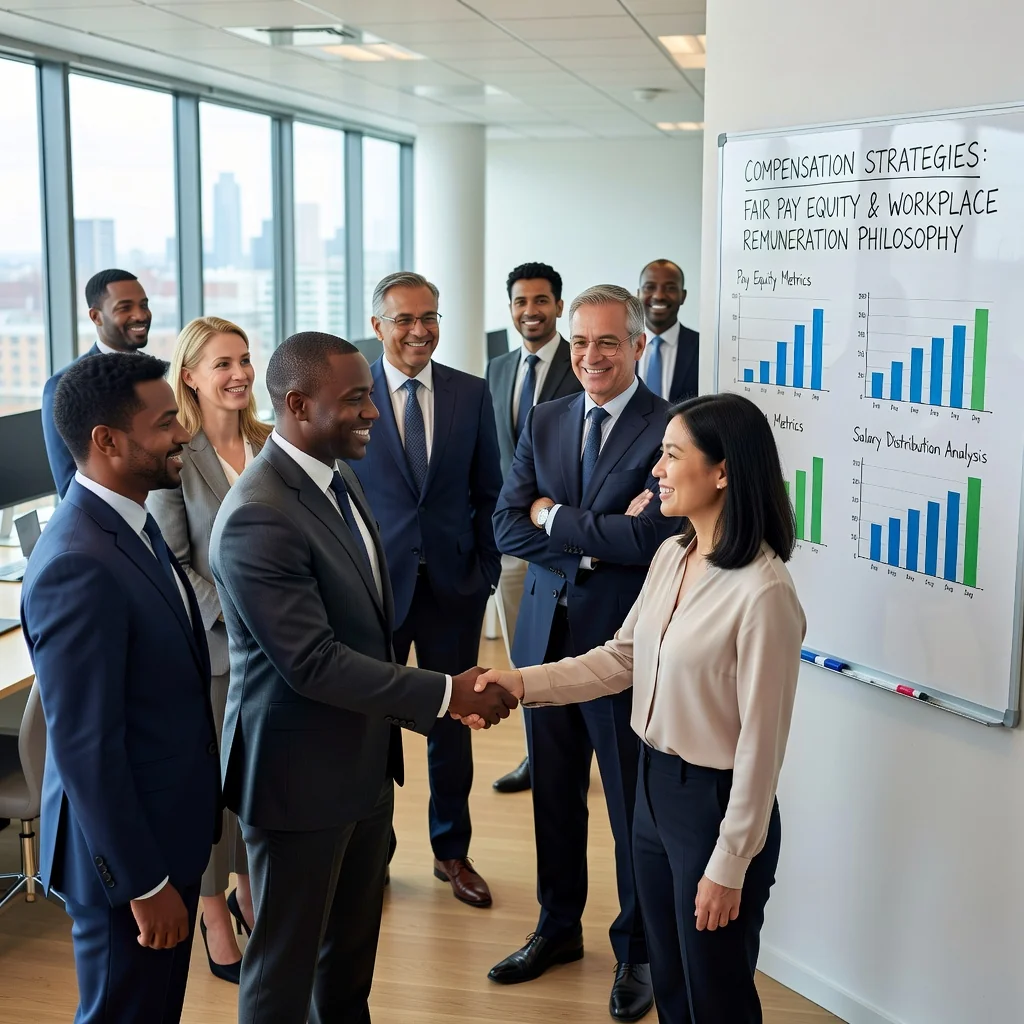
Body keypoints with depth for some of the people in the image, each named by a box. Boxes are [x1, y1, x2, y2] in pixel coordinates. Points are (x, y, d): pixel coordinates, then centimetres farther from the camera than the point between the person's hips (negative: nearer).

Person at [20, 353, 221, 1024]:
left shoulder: (132, 520, 3)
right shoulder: (77, 565, -27)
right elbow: (85, 747, -25)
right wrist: (144, 884, -19)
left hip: (169, 827, 9)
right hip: (126, 849, -9)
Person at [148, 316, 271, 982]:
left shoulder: (270, 444, 3)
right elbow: (171, 561, -10)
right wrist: (231, 615, -18)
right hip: (209, 644, -4)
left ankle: (251, 889, 34)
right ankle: (214, 912, 24)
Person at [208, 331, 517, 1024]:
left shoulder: (340, 479, 4)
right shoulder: (258, 518, -26)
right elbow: (313, 662, -27)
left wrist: (415, 708, 11)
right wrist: (445, 694, -23)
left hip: (366, 758, 9)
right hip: (301, 776, -9)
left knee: (353, 945, 24)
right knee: (288, 962, 11)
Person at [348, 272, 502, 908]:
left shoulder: (472, 394, 2)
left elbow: (488, 491, 6)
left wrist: (487, 570, 0)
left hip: (453, 585, 2)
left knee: (453, 724, 12)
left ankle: (452, 851, 29)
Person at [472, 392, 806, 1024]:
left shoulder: (764, 593, -24)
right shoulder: (672, 556, 1)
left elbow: (761, 741, -20)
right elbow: (622, 658, 9)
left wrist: (729, 866, -15)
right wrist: (523, 683, -3)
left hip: (715, 802, -7)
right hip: (655, 784, 8)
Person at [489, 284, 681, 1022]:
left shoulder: (668, 428, -12)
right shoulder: (545, 421, 6)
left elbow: (652, 535, -24)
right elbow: (508, 525, -2)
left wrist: (554, 517, -14)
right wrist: (595, 539, -16)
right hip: (547, 636, 6)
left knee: (635, 808, 9)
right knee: (554, 794, 19)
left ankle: (637, 953, 27)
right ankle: (559, 928, 38)